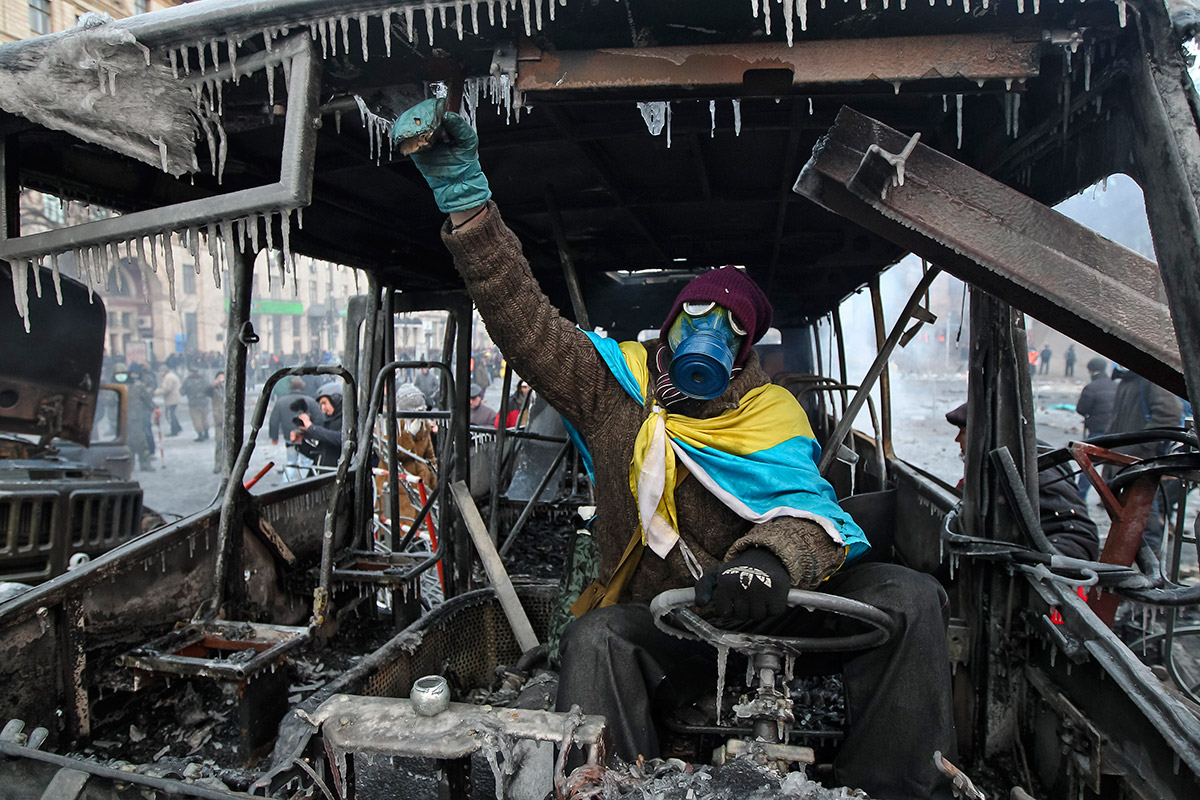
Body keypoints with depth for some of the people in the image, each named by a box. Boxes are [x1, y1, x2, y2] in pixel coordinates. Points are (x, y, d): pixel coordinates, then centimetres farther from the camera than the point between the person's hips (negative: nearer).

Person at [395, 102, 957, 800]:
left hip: (760, 611, 1)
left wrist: (772, 561, -40)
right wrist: (464, 193, -17)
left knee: (908, 597, -17)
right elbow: (523, 317, -7)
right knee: (594, 639, -32)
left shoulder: (770, 413, 1)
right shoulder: (616, 385, 3)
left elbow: (806, 509, -14)